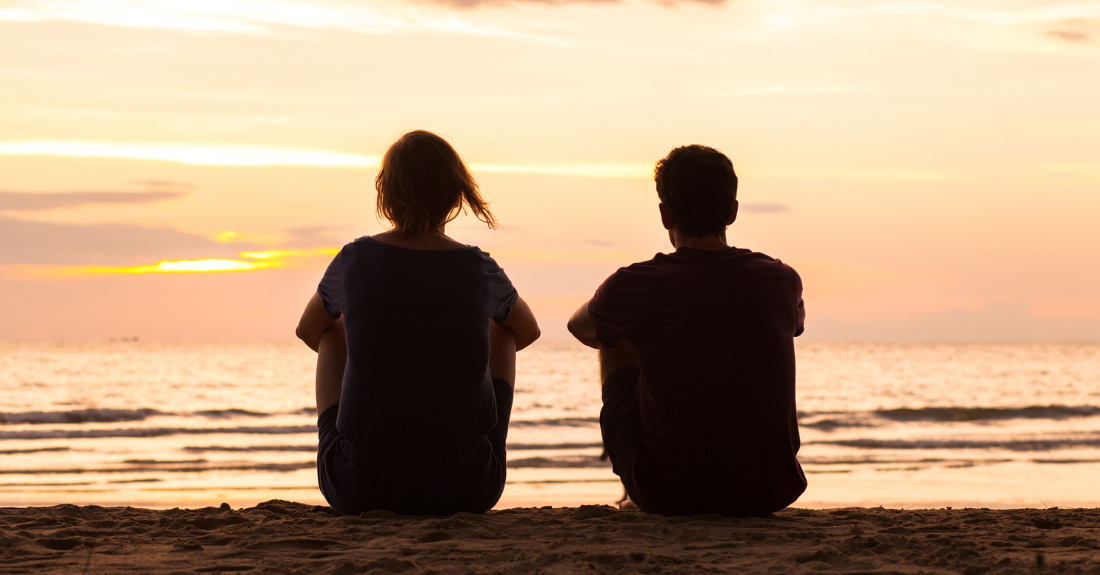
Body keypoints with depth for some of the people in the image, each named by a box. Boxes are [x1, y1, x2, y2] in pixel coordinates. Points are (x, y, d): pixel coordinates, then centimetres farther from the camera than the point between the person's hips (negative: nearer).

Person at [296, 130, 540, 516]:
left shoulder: (355, 260, -3)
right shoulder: (480, 269, -2)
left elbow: (308, 329, 19)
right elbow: (528, 329, 21)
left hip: (358, 488, 0)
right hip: (467, 490, 0)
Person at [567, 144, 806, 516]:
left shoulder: (632, 286, -9)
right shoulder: (782, 281, -2)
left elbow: (581, 327, 17)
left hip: (667, 496, -2)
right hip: (769, 494, 2)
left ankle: (632, 498, 42)